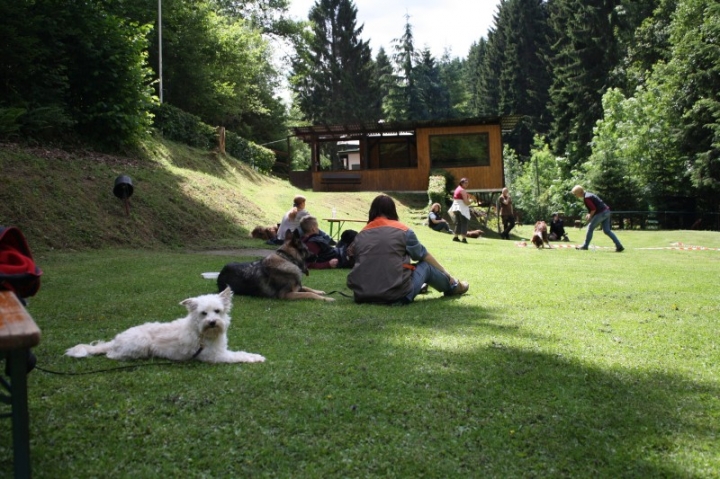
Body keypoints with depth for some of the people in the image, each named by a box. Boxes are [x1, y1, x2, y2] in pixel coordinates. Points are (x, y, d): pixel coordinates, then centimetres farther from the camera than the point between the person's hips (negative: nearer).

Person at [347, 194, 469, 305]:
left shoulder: (360, 235, 9)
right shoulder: (402, 230, 1)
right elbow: (425, 256, 14)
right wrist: (447, 275, 32)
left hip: (362, 295, 5)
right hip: (397, 295, -4)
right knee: (426, 266, 20)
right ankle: (453, 286, 46)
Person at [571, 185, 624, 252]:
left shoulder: (586, 198, -14)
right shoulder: (588, 194, 18)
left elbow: (593, 209, -19)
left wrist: (590, 216, -4)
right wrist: (589, 214, 16)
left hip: (601, 213, -10)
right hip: (606, 211, 10)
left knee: (590, 227, 2)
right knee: (607, 230, 11)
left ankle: (585, 246, 10)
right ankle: (619, 246, 6)